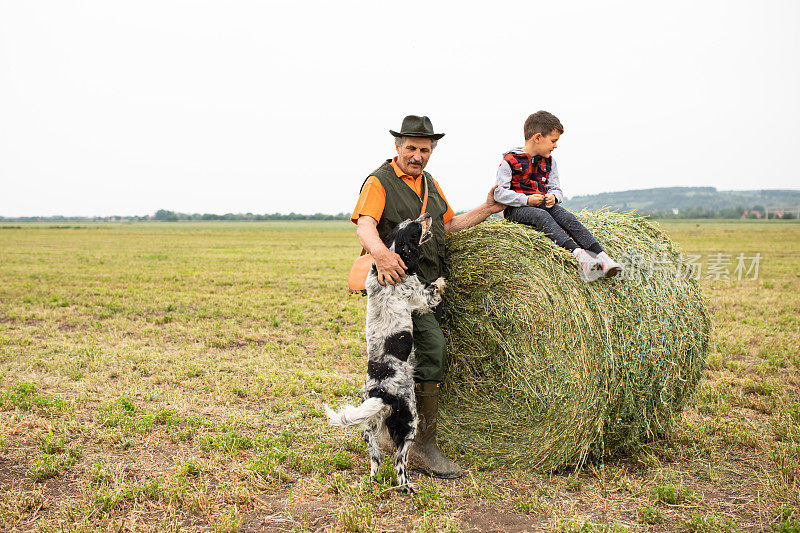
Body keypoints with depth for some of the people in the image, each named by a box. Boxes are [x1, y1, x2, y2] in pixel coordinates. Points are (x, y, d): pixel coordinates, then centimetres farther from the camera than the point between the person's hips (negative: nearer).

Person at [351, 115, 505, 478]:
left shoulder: (430, 183, 18)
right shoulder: (380, 182, -7)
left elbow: (448, 226, 23)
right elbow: (364, 225, -22)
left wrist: (486, 210, 12)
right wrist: (379, 251, -43)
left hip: (430, 284, 9)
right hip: (400, 281, -8)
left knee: (418, 358, 14)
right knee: (432, 348, -21)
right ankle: (424, 446, -14)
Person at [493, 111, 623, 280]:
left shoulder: (549, 161, 15)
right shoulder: (510, 161, -5)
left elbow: (556, 189, 15)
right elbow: (500, 193, -10)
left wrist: (553, 196, -11)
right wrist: (527, 200, -21)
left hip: (543, 204, 5)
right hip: (516, 210, -5)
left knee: (566, 216, -23)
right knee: (541, 216, -35)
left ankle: (602, 257, -36)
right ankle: (579, 256, -51)